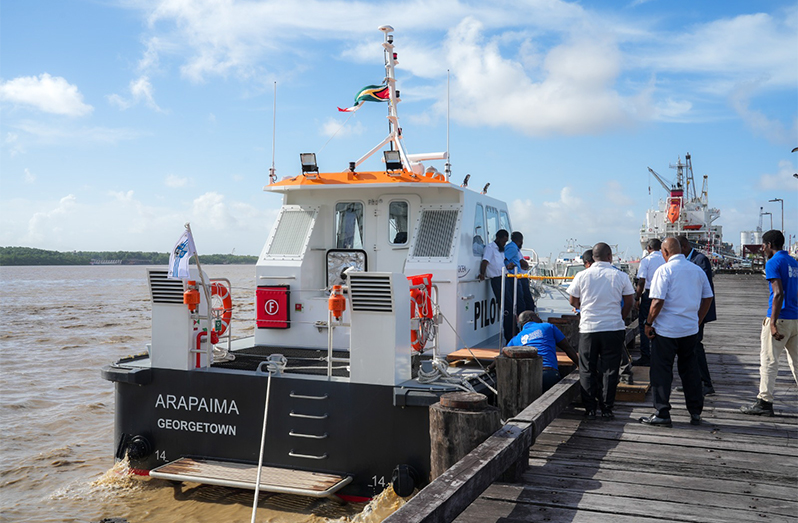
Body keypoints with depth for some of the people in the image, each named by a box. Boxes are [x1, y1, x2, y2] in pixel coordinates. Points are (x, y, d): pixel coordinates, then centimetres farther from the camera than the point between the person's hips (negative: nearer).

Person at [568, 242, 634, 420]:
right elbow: (628, 303, 4)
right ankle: (607, 409, 11)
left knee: (587, 371, 10)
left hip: (588, 328, 0)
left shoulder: (582, 276, -2)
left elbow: (573, 301, 6)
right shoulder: (621, 276, -2)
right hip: (614, 328, 0)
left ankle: (590, 409, 10)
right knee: (609, 370, 8)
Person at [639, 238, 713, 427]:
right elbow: (708, 298, 12)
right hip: (690, 329, 6)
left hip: (666, 330, -6)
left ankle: (662, 414, 5)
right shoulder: (697, 270, 7)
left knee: (661, 371, 2)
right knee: (690, 369, 16)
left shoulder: (664, 270, -12)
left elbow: (658, 301, -18)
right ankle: (695, 413, 21)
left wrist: (648, 323, -7)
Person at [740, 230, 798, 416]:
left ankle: (764, 402, -1)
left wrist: (773, 323, -22)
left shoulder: (773, 263, -10)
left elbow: (778, 294, -20)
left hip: (780, 318, -8)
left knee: (768, 360, -3)